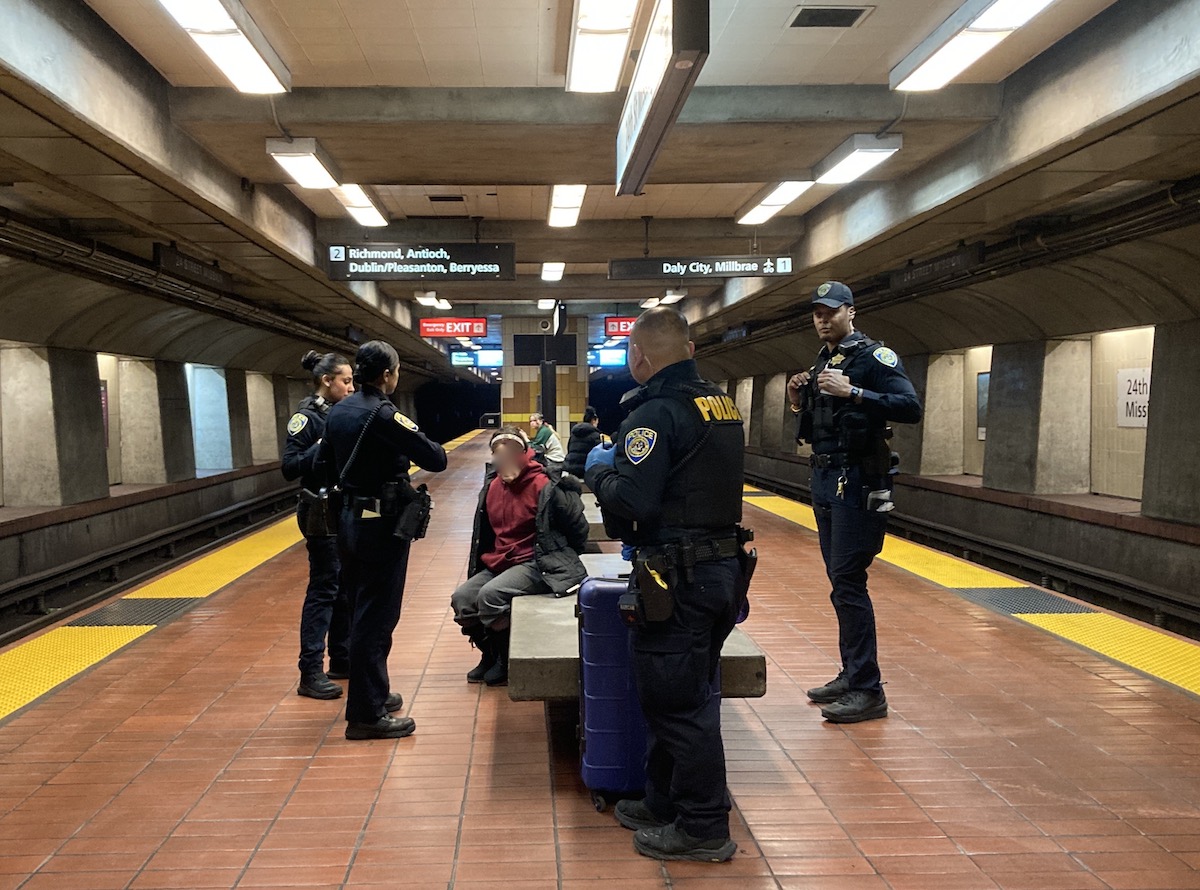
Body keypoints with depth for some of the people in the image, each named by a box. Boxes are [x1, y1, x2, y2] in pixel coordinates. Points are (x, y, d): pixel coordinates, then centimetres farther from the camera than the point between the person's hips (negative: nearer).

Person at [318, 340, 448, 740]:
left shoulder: (338, 411, 6)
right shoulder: (383, 415, -19)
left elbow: (326, 462, 16)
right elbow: (436, 460, -19)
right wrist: (418, 442, -1)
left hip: (349, 520, 9)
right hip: (381, 526, -9)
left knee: (362, 612, 19)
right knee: (376, 617, -1)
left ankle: (372, 693, 33)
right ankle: (366, 715, 5)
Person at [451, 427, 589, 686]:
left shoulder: (544, 488, -16)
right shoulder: (492, 487, 5)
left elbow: (579, 529, -8)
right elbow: (485, 532, 20)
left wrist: (560, 559, 0)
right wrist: (490, 559, 14)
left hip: (536, 565, -7)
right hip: (498, 563, 7)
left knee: (491, 595, -28)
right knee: (462, 598, -8)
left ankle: (507, 659, -4)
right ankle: (489, 655, 15)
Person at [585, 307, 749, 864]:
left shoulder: (657, 413, -17)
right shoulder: (722, 405, 11)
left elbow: (630, 501, -24)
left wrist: (599, 469, -5)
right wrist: (623, 462, 21)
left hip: (678, 579, -9)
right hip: (721, 567, 9)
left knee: (676, 701, 2)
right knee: (690, 695, 18)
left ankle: (704, 828, 13)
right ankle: (666, 804, 33)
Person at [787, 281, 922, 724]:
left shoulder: (873, 356, -8)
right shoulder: (821, 362, 17)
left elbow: (910, 407, -22)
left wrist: (852, 392, -27)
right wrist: (799, 403, 2)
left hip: (857, 483, -9)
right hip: (825, 480, 9)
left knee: (848, 583, -10)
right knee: (840, 582, 13)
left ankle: (868, 691, -5)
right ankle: (851, 674, 23)